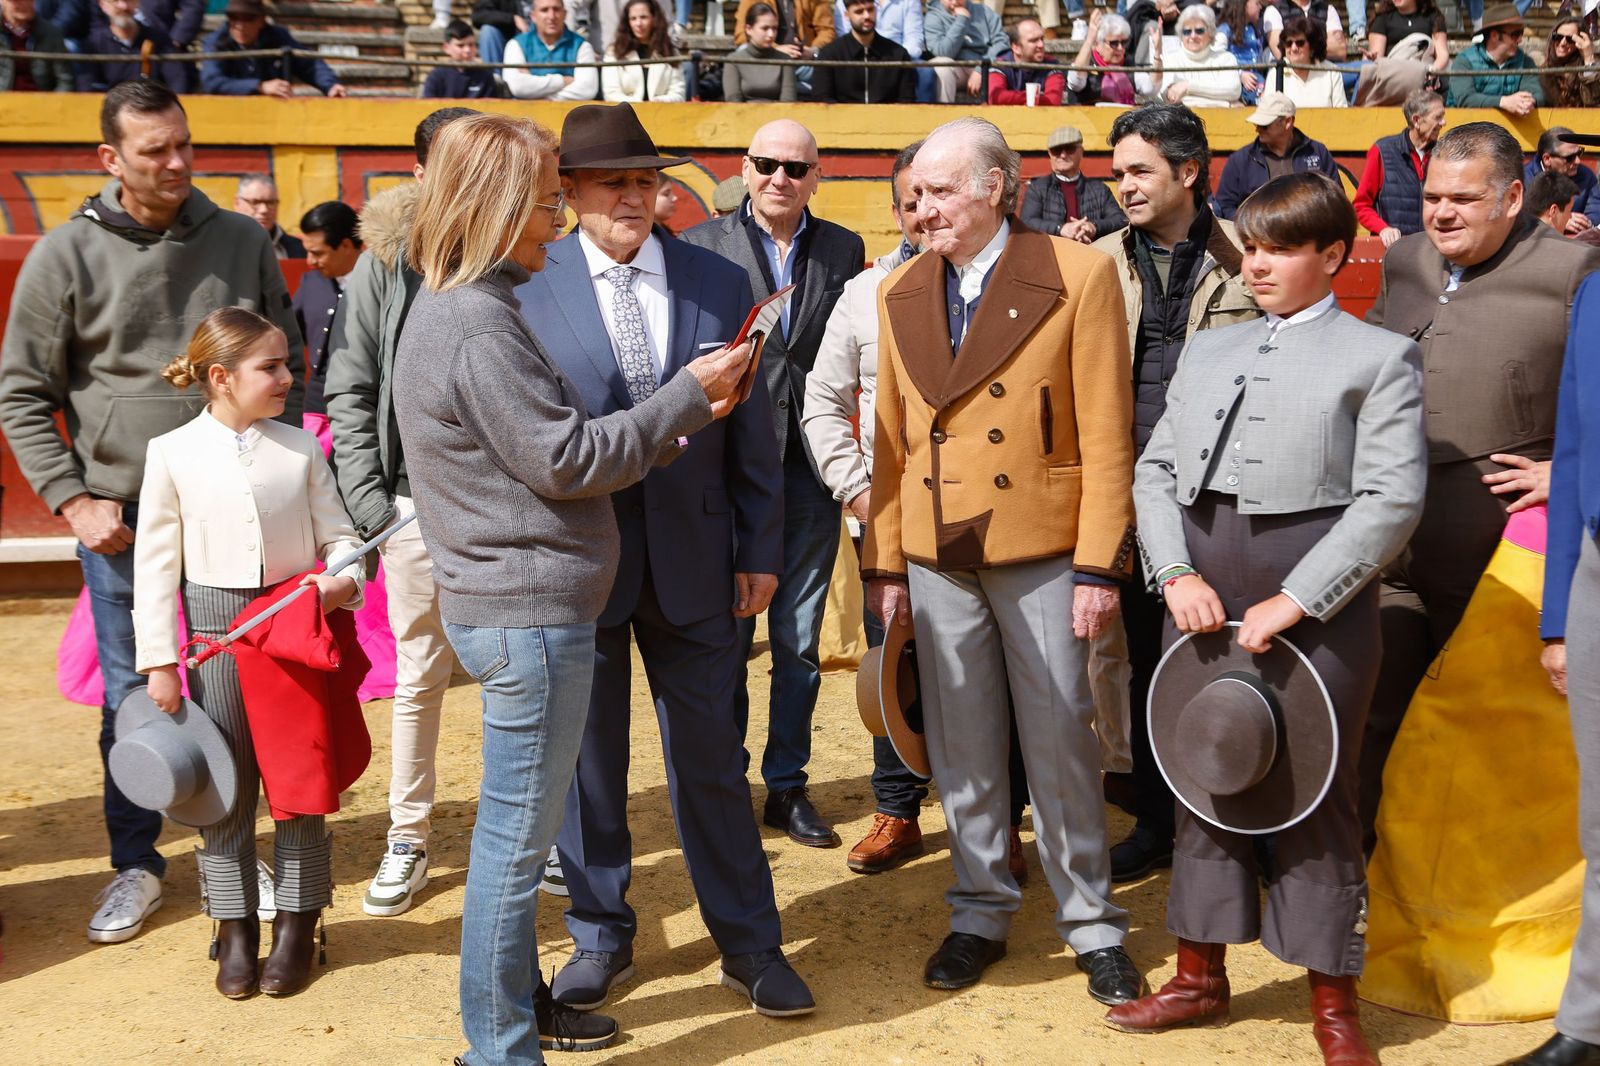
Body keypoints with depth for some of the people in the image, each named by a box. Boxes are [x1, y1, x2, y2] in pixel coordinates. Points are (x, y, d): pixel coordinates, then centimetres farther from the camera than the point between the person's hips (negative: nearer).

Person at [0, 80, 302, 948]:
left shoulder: (241, 242, 2)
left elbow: (282, 365, 10)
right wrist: (73, 500, -7)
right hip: (122, 515, -1)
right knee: (131, 694, 6)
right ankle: (134, 864, 21)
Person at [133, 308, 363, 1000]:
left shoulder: (300, 448, 1)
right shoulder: (173, 454, -3)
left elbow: (337, 532, 7)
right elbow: (155, 563, 0)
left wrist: (344, 578, -15)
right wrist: (158, 661, -2)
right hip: (216, 625, -1)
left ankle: (297, 923, 19)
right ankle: (235, 928, 19)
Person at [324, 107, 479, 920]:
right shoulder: (384, 264, 3)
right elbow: (349, 394, 3)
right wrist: (370, 505, -5)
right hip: (419, 499, 0)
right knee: (420, 674, 8)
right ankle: (407, 838, 21)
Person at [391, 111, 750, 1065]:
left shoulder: (457, 308, 13)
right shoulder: (476, 323, -18)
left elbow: (553, 446, 13)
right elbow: (568, 461, -18)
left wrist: (683, 414, 7)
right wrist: (689, 396, -10)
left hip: (518, 607, 10)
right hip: (531, 615, -10)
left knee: (519, 832, 20)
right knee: (518, 837, 1)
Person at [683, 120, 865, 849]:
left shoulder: (844, 249, 8)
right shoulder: (702, 244, 0)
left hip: (811, 467, 2)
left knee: (799, 640, 10)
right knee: (725, 637, 7)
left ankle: (786, 786, 23)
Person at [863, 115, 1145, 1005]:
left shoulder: (1078, 275, -6)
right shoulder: (901, 295, 8)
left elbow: (1107, 434, -8)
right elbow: (892, 439, 9)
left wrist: (1100, 564, -11)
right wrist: (884, 563, 7)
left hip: (1042, 549, -4)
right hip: (935, 555, 4)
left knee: (1060, 740, 4)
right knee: (960, 743, 12)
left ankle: (1092, 923, 21)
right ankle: (981, 915, 28)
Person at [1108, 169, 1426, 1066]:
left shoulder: (1380, 356, 1)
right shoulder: (1208, 349, 16)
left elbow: (1394, 499, -8)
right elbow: (1156, 470, 10)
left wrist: (1295, 601, -15)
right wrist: (1177, 575, -6)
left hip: (1317, 600, -5)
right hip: (1201, 592, 5)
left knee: (1318, 791, 2)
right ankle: (1202, 975, 27)